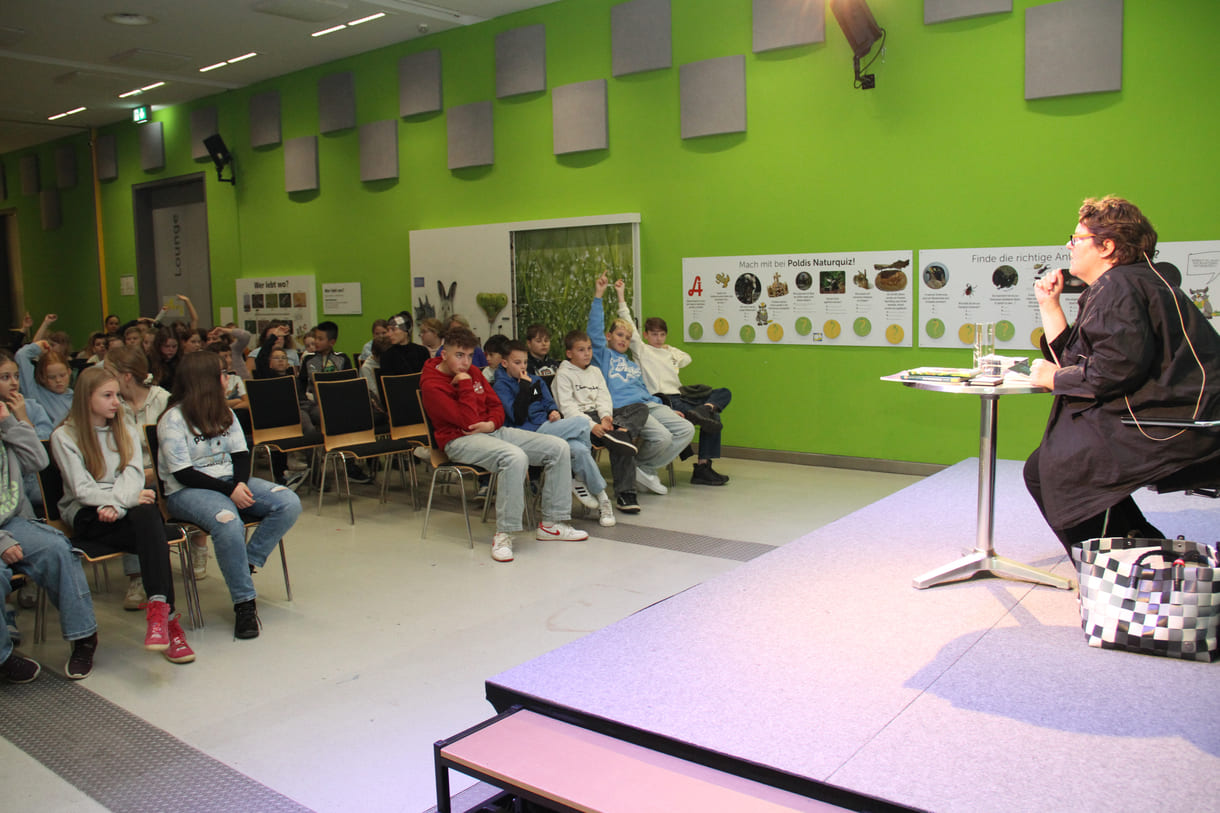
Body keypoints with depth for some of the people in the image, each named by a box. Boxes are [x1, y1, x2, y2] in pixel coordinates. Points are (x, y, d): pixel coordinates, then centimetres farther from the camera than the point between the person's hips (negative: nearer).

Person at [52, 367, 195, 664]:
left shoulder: (124, 427, 16)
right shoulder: (64, 437, 2)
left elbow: (134, 472, 2)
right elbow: (82, 489, -7)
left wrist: (116, 503, -18)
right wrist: (128, 498, -18)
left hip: (127, 507, 3)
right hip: (86, 515, -3)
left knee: (147, 514, -37)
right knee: (154, 536, -34)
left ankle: (158, 609, -45)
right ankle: (168, 619, -38)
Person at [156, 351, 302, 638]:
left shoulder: (225, 413, 15)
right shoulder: (173, 419, -6)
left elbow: (241, 454, 11)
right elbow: (184, 474, -13)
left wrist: (240, 483, -11)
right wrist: (229, 491, -20)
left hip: (231, 482, 7)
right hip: (187, 491, -6)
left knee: (289, 504, -17)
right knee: (228, 523, -37)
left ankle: (247, 564, -15)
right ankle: (244, 603, -26)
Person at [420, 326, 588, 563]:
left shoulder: (473, 372, 13)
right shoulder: (431, 385, -11)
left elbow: (497, 406, 16)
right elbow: (467, 421, -20)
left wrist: (492, 423, -5)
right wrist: (465, 385, -15)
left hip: (494, 431, 8)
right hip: (461, 440, -8)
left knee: (558, 448, -7)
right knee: (515, 457, -38)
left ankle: (551, 522, 0)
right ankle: (503, 534, -30)